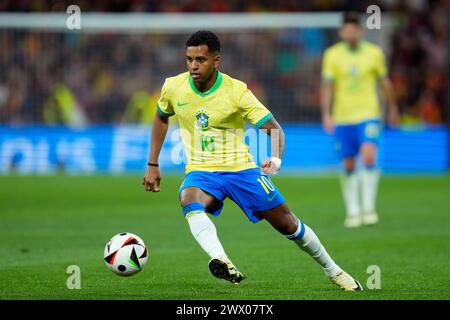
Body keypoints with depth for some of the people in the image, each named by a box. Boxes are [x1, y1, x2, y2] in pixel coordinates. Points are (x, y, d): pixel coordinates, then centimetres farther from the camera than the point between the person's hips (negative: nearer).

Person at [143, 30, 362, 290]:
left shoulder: (237, 91, -15)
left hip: (241, 169, -1)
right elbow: (161, 118, 16)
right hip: (201, 171, 1)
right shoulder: (174, 87, -6)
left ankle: (333, 271, 27)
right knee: (190, 202, -36)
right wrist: (153, 165, 13)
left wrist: (276, 159, -36)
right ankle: (221, 261, -55)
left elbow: (274, 128, -15)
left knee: (288, 224, 4)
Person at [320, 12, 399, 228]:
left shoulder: (374, 53, 1)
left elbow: (385, 82, 13)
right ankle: (352, 212, 16)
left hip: (369, 115, -1)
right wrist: (326, 114, -12)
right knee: (349, 165, 5)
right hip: (342, 118, 1)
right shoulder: (332, 55, 0)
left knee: (369, 156, -20)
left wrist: (393, 109, 22)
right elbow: (326, 86, -1)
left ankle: (369, 207, -12)